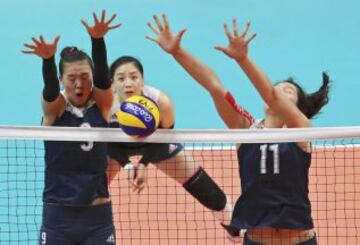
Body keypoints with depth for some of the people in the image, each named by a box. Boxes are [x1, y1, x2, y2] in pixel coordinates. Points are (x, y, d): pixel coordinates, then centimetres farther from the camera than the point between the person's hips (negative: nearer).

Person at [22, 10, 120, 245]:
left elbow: (103, 75, -18)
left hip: (98, 214, 1)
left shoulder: (101, 105, 0)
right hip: (58, 215, -1)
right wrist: (48, 59, -45)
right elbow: (50, 86, -23)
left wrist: (98, 40, -37)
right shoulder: (54, 107, -3)